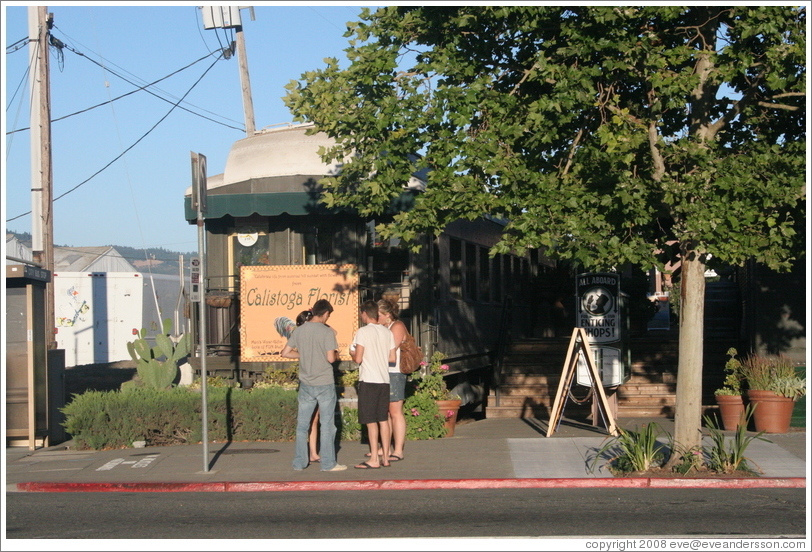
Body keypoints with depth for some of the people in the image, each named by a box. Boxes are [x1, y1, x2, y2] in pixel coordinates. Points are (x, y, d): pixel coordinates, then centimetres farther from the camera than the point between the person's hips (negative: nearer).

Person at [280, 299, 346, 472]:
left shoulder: (299, 330, 3)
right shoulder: (327, 331, -11)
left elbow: (285, 353, 6)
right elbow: (330, 358, -17)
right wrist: (336, 354, 4)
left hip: (306, 384, 4)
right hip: (325, 384, -4)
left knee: (302, 425, 11)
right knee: (327, 425, 4)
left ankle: (299, 462, 15)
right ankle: (328, 463, 7)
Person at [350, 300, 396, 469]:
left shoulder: (363, 332, -9)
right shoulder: (388, 332, 9)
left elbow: (358, 359, -13)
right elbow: (393, 359, 10)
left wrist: (352, 352, 9)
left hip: (368, 380, -6)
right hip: (384, 380, 6)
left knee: (371, 421, -3)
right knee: (383, 420, 10)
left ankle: (374, 460, -4)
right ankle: (385, 458, 11)